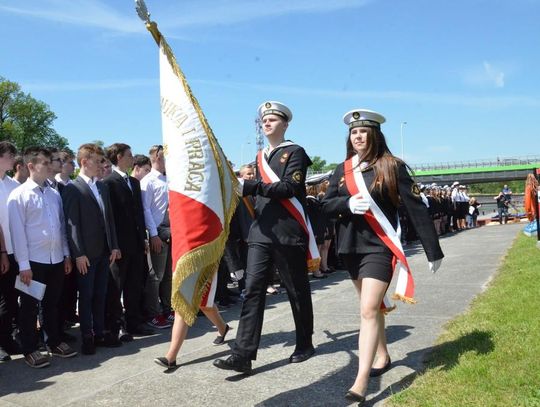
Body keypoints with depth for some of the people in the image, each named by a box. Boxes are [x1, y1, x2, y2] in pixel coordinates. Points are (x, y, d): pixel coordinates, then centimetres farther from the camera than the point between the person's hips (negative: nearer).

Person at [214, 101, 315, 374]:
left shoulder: (295, 152, -2)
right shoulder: (261, 157, 18)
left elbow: (290, 188, -16)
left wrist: (251, 186, -23)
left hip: (288, 233, -5)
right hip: (261, 232, 5)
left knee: (297, 291, 8)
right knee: (253, 289, -4)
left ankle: (305, 344, 26)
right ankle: (243, 355, -4)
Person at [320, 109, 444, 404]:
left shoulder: (392, 166, -6)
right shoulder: (342, 170, 7)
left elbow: (415, 207, -6)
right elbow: (326, 206, 5)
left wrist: (433, 250, -6)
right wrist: (348, 203, -18)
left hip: (379, 246, -5)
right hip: (351, 246, 5)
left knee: (369, 310, -14)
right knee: (372, 305, 18)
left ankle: (361, 383, -14)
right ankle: (382, 356, 36)